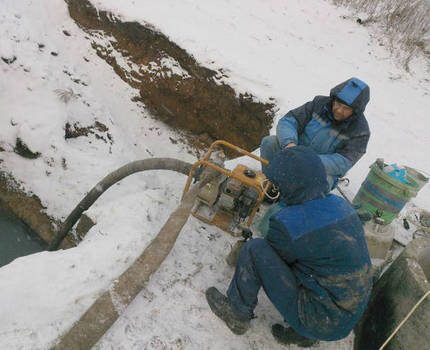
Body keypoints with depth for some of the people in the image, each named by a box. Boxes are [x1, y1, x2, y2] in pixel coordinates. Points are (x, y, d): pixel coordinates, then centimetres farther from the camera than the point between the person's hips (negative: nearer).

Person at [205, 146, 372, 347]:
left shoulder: (287, 223, -24)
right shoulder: (341, 205, -4)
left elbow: (271, 257, -4)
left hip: (320, 323, -7)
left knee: (255, 249, -10)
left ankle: (237, 315, 11)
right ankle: (303, 334, 25)